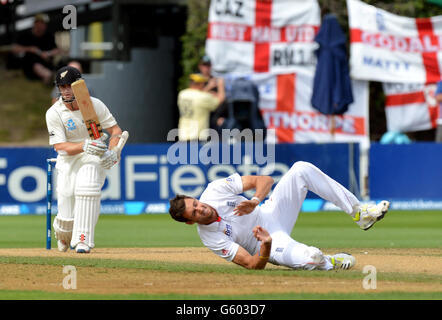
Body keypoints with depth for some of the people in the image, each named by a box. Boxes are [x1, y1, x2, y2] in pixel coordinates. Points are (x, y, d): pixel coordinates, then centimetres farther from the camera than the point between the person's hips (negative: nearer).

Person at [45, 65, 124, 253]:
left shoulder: (95, 105, -6)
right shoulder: (54, 113, -10)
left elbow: (115, 129, -1)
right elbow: (59, 146, -17)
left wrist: (112, 152, -21)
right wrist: (84, 146, -35)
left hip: (94, 159, 0)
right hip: (68, 160, 0)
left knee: (87, 186, -34)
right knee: (67, 216, -5)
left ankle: (83, 240, -29)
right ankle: (63, 233, 35)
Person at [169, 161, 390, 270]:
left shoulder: (215, 190, -14)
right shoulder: (210, 238, -23)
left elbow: (265, 180, -10)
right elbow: (253, 265, -23)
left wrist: (255, 201, -31)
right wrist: (266, 246, -45)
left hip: (271, 213, 6)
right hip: (270, 248, -6)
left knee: (301, 169, -15)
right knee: (309, 258, -40)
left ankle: (359, 213, -5)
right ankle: (331, 263, 1)